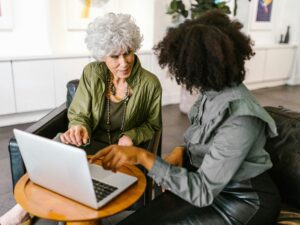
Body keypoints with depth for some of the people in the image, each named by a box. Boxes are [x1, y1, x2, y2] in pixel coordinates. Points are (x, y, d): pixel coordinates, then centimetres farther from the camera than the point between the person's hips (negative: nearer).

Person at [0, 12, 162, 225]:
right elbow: (78, 114, -2)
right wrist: (79, 127, -26)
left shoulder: (150, 83, -11)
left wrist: (131, 136, -18)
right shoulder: (91, 73, -8)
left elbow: (152, 124, 2)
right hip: (91, 145, 2)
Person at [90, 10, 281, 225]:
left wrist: (143, 156, -33)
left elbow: (203, 192, -28)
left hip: (242, 200, -7)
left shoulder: (239, 118, -28)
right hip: (212, 184, 7)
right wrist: (180, 151, -9)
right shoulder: (215, 92, -3)